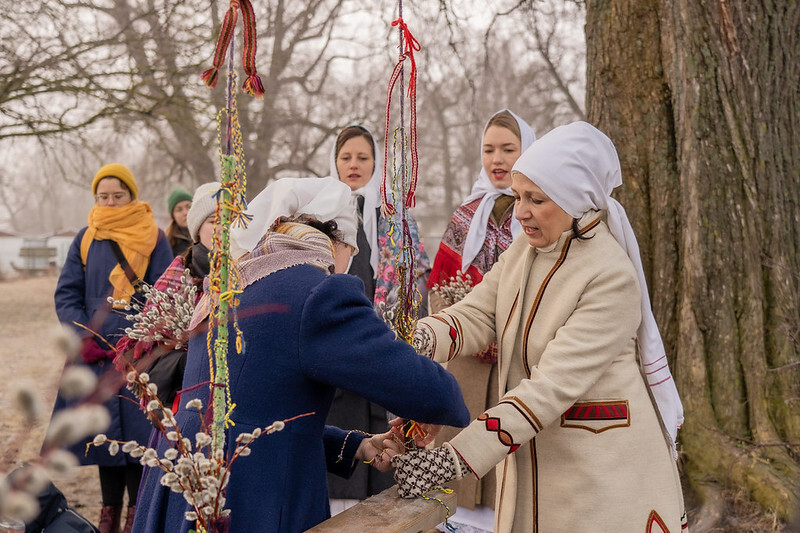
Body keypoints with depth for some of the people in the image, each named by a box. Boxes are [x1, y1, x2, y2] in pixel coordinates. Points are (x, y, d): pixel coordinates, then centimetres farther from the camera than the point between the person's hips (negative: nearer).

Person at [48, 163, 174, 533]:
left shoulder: (153, 239, 1)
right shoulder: (85, 239, 9)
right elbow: (67, 294, 6)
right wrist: (85, 339, -8)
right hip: (96, 355, 3)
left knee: (137, 431, -3)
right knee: (104, 429, 8)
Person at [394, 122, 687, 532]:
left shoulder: (612, 278, -22)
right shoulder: (524, 249, 3)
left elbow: (553, 384, -29)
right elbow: (475, 315, -5)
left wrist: (454, 459, -35)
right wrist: (416, 339, -27)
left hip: (600, 465, -6)